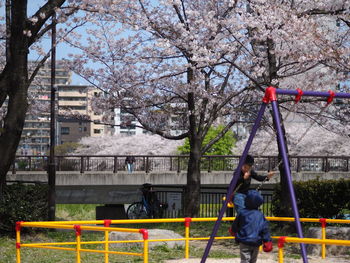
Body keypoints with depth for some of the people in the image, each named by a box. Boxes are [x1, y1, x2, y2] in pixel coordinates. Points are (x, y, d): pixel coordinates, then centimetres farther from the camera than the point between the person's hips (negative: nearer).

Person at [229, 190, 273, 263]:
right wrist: (267, 241, 5)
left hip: (244, 242, -3)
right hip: (256, 243, 3)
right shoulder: (260, 215, -2)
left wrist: (232, 231, 27)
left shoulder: (242, 213, -7)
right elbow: (265, 229, -2)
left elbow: (235, 226, 5)